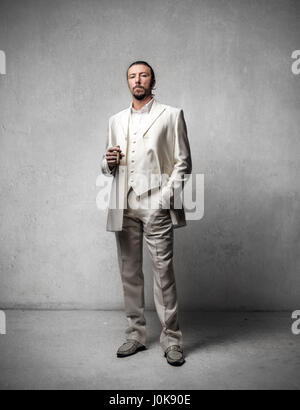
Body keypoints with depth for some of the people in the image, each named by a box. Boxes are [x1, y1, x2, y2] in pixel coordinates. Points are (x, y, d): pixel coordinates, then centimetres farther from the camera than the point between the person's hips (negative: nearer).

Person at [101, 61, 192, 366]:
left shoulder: (171, 115, 7)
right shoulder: (116, 120, 20)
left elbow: (183, 162, 2)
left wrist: (167, 196, -11)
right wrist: (108, 162, 0)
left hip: (156, 204, -4)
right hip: (124, 206, 5)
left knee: (163, 271, -5)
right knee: (129, 272, 8)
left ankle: (171, 339, 7)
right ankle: (136, 334, 20)